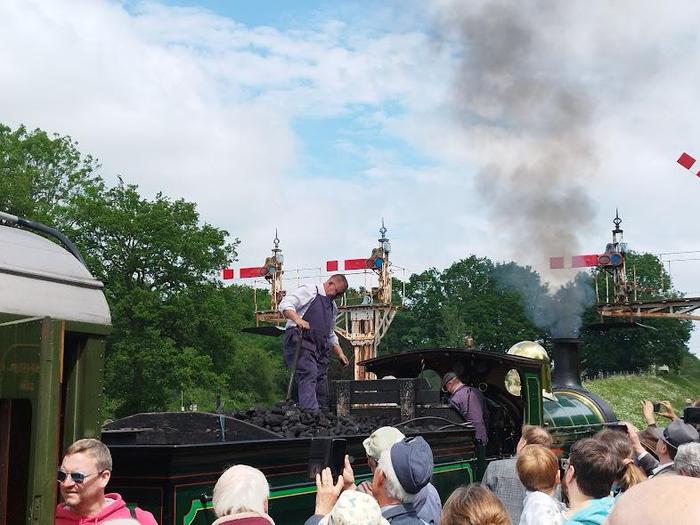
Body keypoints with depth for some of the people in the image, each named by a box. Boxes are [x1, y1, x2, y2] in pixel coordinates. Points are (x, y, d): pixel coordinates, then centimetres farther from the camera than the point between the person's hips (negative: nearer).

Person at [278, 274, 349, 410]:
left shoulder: (332, 307, 29)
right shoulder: (309, 291, 4)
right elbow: (285, 305, -9)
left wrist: (340, 353, 26)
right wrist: (298, 319, -27)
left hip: (320, 349, 8)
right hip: (300, 343, -8)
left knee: (321, 389, 0)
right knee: (308, 378, -24)